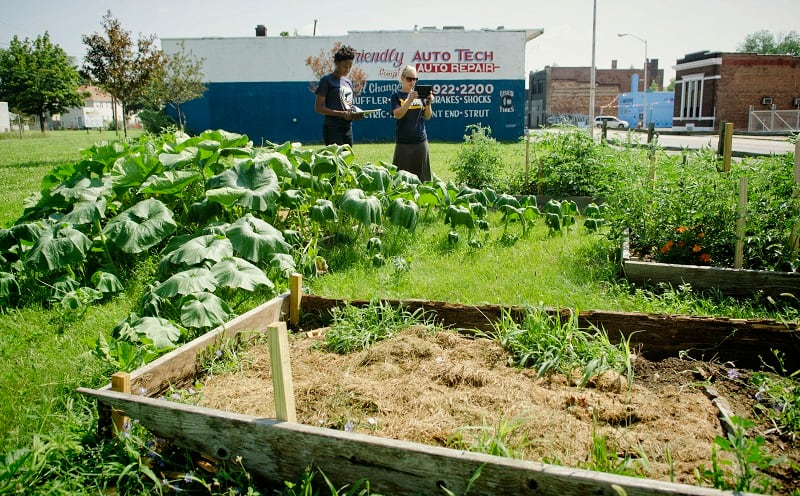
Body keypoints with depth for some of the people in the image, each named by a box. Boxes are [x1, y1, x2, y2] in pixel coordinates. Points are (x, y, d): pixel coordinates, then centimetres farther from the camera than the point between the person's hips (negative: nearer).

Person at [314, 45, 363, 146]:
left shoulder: (348, 82, 17)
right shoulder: (327, 80, -3)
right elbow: (318, 108, -9)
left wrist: (354, 114, 1)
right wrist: (341, 114, -18)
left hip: (348, 128, 7)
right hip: (332, 128, -7)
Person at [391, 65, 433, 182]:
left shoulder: (420, 94, 10)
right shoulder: (397, 96, 2)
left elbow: (427, 117, 6)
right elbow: (398, 114, -13)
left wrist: (428, 103, -12)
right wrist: (409, 100, -25)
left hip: (420, 139, 3)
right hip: (403, 141, -3)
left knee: (421, 173, 5)